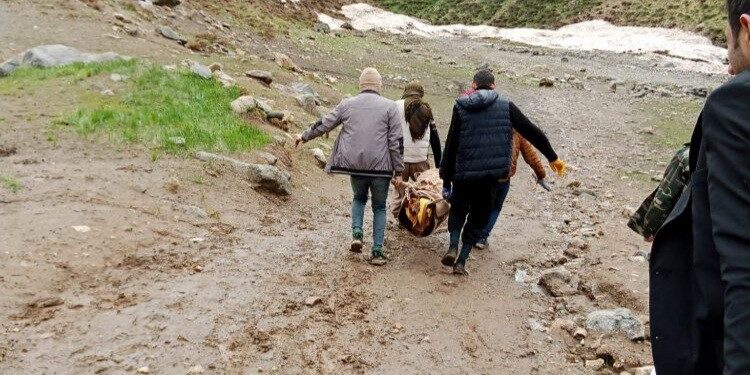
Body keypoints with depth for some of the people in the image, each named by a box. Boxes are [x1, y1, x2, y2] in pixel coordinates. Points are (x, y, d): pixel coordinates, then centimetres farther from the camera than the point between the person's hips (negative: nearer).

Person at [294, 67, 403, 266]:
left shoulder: (347, 104, 4)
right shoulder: (389, 106, -2)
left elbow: (323, 125, 13)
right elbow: (396, 142, -5)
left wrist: (304, 136, 30)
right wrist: (398, 171, 1)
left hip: (354, 165, 2)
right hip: (381, 167, -2)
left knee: (359, 198, 28)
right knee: (379, 207, 14)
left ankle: (357, 233, 8)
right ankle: (377, 251, 11)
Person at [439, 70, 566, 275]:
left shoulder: (461, 107, 0)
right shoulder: (506, 107, 2)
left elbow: (451, 146, -2)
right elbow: (532, 132, 5)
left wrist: (446, 179, 3)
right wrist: (553, 157, 15)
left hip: (463, 174, 0)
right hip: (492, 175, 0)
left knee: (458, 209, 23)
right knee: (478, 216, 15)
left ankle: (453, 247, 3)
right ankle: (461, 261, 12)